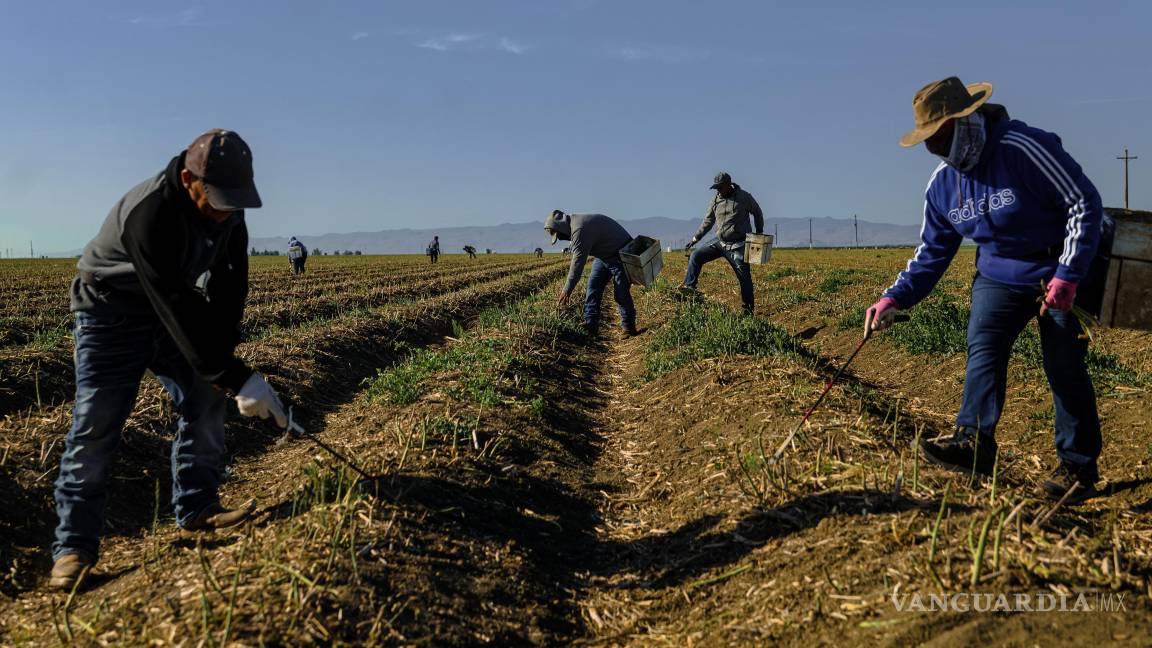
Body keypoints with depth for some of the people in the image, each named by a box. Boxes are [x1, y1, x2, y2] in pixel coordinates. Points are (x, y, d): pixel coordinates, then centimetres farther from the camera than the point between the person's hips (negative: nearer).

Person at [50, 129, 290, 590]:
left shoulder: (226, 209, -12)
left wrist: (223, 354, -15)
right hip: (112, 312, -7)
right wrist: (235, 377, -39)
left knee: (205, 399, 2)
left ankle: (196, 509, 14)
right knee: (95, 425, -8)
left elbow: (230, 282, -6)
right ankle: (74, 546, 0)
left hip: (174, 307, 7)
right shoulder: (150, 215, -37)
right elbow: (177, 307, -39)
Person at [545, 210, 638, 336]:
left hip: (620, 254, -10)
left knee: (621, 294, -9)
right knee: (593, 287, 2)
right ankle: (590, 325, 0)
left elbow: (578, 263, -29)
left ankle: (629, 329, 2)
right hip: (605, 255, 10)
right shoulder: (575, 224, 5)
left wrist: (567, 291, -27)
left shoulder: (580, 230, -27)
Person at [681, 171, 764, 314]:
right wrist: (695, 238, 11)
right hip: (720, 242, 5)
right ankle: (689, 286, -11)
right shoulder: (716, 199, 3)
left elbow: (757, 212, 8)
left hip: (738, 245, -5)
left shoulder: (744, 197, -9)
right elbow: (708, 221, 12)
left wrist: (759, 232, 5)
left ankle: (748, 310, 6)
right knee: (696, 256, -8)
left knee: (744, 277, -2)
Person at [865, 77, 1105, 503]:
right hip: (999, 276, 5)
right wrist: (895, 298, -8)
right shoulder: (942, 184, -2)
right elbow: (933, 251, 5)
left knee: (1065, 370, -3)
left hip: (1060, 273, -5)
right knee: (982, 348, -15)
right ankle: (974, 443, -19)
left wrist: (1067, 276, -24)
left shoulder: (1024, 148, -23)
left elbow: (1085, 204, -19)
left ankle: (1078, 467, 10)